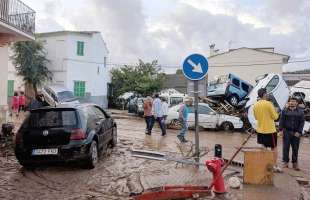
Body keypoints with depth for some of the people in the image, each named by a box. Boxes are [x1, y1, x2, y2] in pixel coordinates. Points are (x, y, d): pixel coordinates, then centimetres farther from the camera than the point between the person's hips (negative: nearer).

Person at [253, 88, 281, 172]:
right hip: (270, 130, -5)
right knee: (274, 148, 10)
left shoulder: (255, 105, 2)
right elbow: (275, 117, -10)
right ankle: (275, 166, 15)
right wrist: (275, 111, 7)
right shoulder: (268, 104, -16)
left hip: (260, 130, 5)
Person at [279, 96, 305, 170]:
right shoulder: (284, 111, 6)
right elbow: (281, 120, 2)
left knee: (295, 148, 5)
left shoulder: (300, 112, 7)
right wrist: (281, 129, -7)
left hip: (296, 133, 1)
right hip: (286, 132, 0)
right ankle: (285, 162, 9)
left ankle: (295, 163, 14)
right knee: (286, 147, 2)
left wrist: (299, 132, -7)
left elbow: (302, 122, 2)